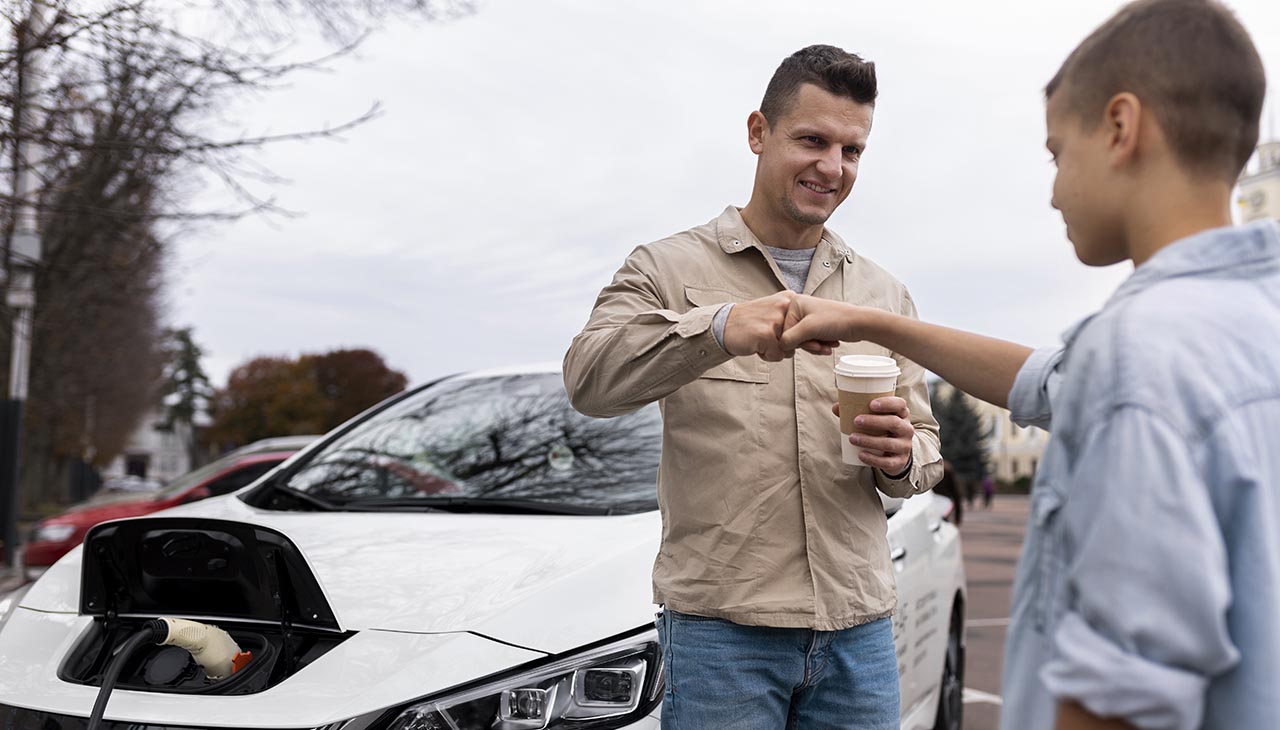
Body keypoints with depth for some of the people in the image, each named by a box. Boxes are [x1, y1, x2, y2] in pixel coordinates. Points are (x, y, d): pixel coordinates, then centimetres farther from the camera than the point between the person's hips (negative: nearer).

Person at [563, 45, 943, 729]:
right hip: (720, 622, -4)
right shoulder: (670, 269, 1)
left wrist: (901, 458, -9)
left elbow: (924, 444, 16)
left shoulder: (884, 294, 15)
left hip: (859, 626, 4)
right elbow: (590, 378, -18)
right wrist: (719, 328, -35)